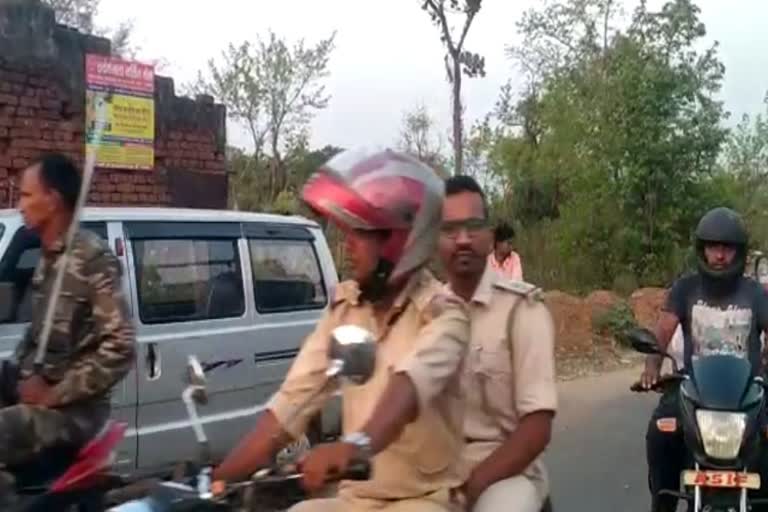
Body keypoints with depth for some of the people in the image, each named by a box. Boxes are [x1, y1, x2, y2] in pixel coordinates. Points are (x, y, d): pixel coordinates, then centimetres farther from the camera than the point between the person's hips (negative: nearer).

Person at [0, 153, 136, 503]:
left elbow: (120, 347, -19)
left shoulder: (92, 258, -13)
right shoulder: (48, 258, 13)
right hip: (35, 397, 8)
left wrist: (55, 395, -17)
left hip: (71, 409, -8)